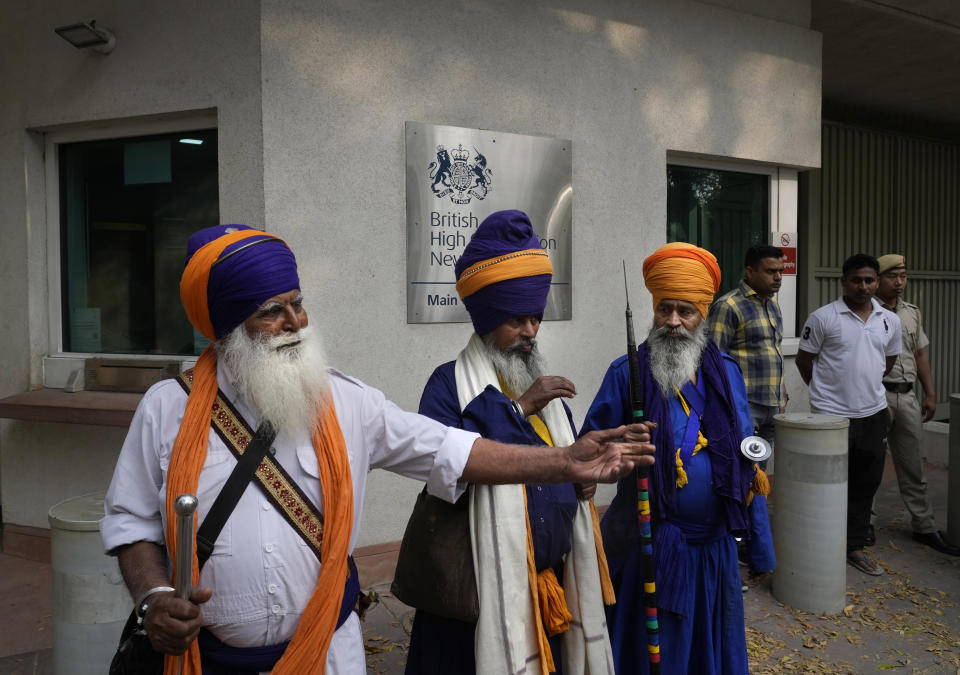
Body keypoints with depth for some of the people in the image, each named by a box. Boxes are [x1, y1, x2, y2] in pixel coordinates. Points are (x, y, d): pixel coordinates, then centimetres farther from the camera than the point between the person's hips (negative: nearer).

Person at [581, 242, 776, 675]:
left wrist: (759, 546, 7)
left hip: (714, 546, 4)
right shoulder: (628, 373, -8)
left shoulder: (726, 374, 3)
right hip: (649, 545, -3)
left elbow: (746, 465, 7)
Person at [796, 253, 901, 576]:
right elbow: (803, 359, -1)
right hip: (832, 415, -5)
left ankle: (854, 547, 27)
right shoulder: (823, 317, -9)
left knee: (866, 483, 13)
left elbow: (889, 361, 20)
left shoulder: (890, 320, 6)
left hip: (873, 413, 5)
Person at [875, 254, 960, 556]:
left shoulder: (912, 312, 14)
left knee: (912, 466, 12)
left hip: (907, 396, 6)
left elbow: (920, 354, 19)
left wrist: (930, 394, 15)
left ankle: (925, 527, 20)